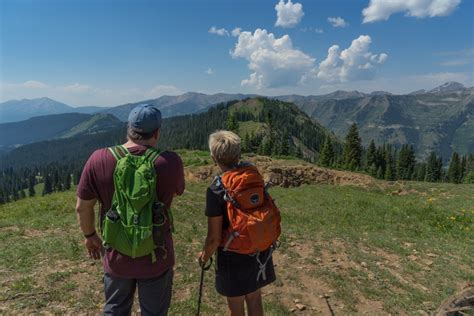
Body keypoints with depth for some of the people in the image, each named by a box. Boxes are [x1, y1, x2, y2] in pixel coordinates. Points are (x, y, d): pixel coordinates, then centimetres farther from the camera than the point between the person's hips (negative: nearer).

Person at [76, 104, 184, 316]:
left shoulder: (98, 160, -15)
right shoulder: (170, 162, -20)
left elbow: (82, 207, -5)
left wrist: (90, 235, 13)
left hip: (116, 257, 2)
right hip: (156, 258, -2)